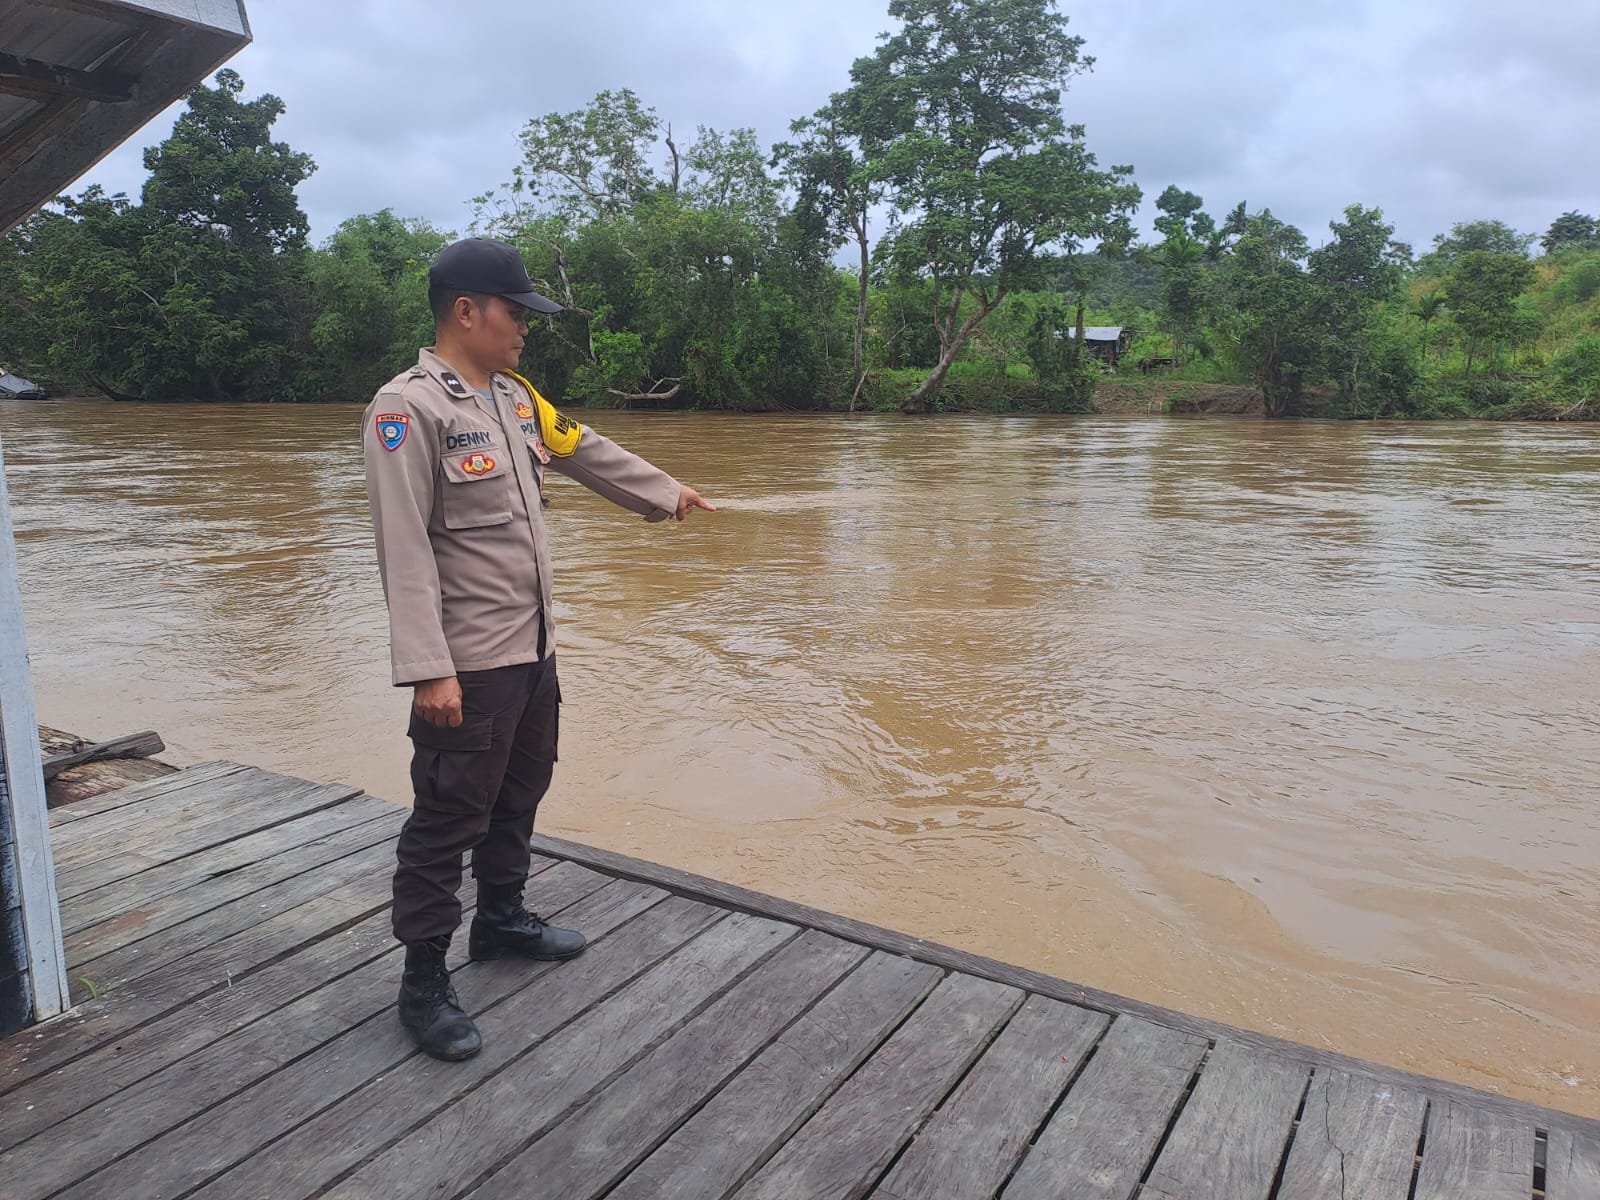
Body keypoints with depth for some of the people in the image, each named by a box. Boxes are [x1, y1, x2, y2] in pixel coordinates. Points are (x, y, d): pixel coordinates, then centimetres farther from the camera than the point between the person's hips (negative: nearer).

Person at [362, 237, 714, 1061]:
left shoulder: (513, 397, 10)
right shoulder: (409, 409, -17)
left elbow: (587, 452, 25)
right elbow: (405, 549, -22)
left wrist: (665, 493, 37)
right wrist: (428, 670, -26)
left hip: (533, 650, 9)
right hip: (469, 664, -9)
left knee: (519, 794, 21)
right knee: (449, 816, 0)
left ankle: (501, 918, 40)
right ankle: (423, 980, 15)